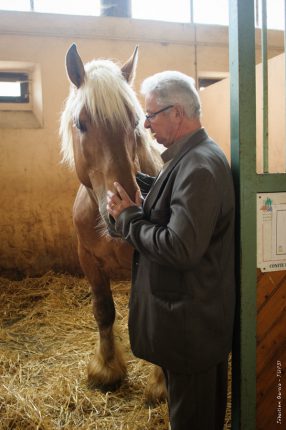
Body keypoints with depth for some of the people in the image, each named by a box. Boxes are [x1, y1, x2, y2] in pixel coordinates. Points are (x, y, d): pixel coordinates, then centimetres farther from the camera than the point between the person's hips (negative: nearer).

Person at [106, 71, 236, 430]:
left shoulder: (198, 167, -25)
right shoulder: (196, 155, 8)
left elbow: (180, 249, -31)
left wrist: (128, 217, -19)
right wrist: (140, 209, -1)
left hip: (192, 323, -10)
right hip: (202, 311, 10)